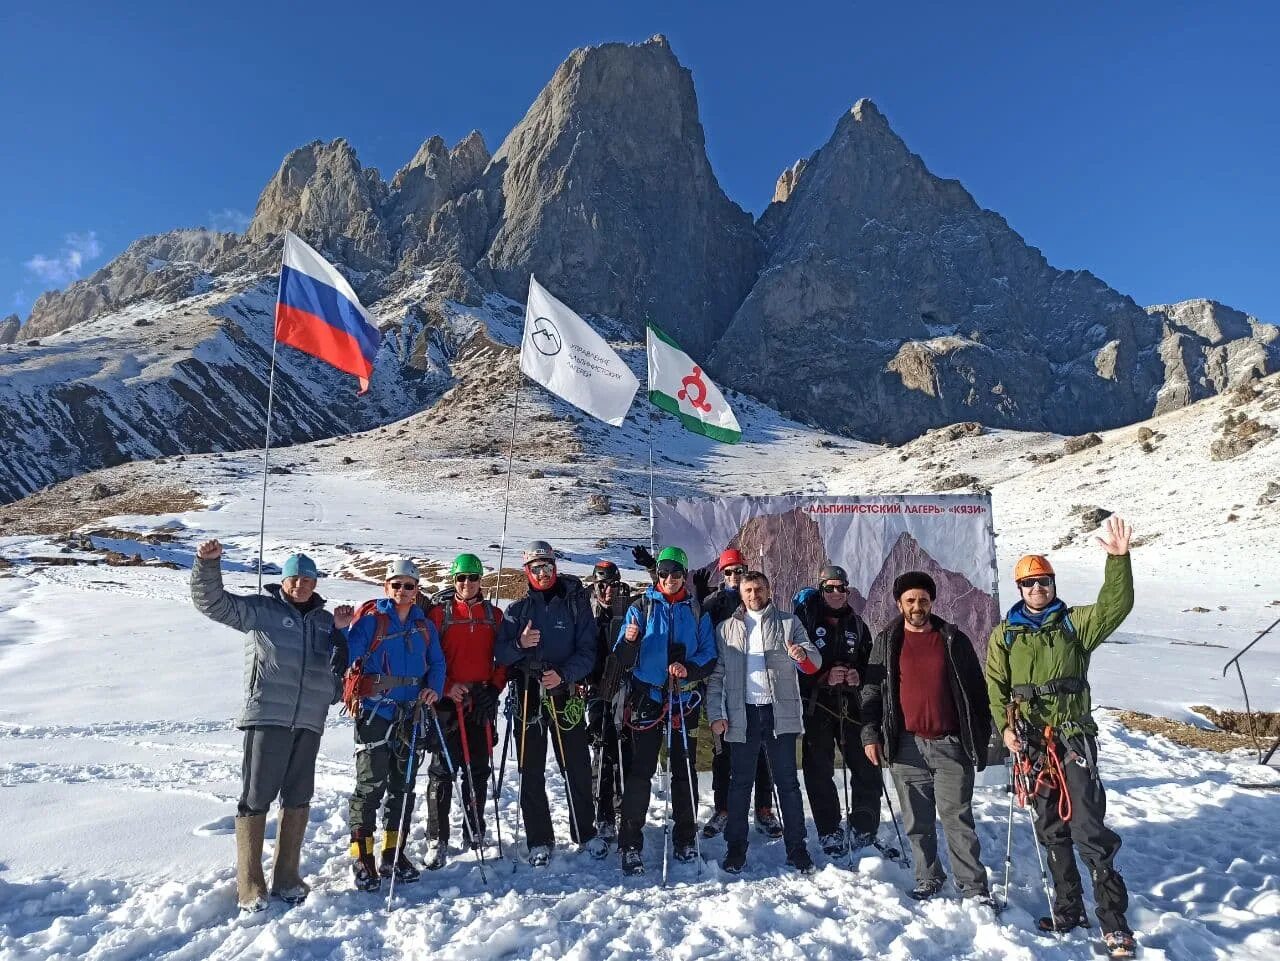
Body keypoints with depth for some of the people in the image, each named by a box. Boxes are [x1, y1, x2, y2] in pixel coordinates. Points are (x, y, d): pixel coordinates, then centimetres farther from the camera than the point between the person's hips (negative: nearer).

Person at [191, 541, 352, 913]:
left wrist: (340, 631, 1)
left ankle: (287, 878, 24)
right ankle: (250, 887, 9)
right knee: (255, 798, -1)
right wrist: (208, 564, -21)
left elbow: (338, 666, 16)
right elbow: (212, 602, -6)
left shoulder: (325, 619, 16)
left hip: (309, 722, 5)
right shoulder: (262, 609, 3)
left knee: (298, 800, 11)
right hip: (266, 717, -4)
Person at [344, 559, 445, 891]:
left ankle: (394, 854, 24)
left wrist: (434, 688, -3)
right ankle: (362, 857, 7)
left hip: (411, 715, 5)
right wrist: (341, 630, -31)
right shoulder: (370, 620, -4)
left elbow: (437, 663, 14)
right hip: (375, 712, -5)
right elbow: (346, 656, -13)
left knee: (403, 785, 12)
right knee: (371, 785, -6)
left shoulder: (424, 626, 11)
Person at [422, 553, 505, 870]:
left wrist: (494, 688, -2)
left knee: (479, 770, 10)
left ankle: (475, 832, 23)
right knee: (443, 770, -2)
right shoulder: (439, 612, 1)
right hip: (448, 701, -3)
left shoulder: (493, 615, 10)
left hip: (483, 703, 3)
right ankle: (438, 840, 6)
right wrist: (447, 686, -14)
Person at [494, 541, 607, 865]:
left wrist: (564, 675, -19)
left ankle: (585, 832, 22)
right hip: (527, 697, 1)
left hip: (567, 698, -1)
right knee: (531, 774, 6)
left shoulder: (576, 604, 2)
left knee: (578, 770, 6)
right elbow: (500, 654, 0)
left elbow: (587, 652, -3)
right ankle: (539, 841, 18)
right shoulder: (518, 610, 6)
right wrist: (519, 644, -21)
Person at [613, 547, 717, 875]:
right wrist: (629, 641, -24)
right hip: (647, 697, -2)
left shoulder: (697, 611, 8)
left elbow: (709, 656, 4)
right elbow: (624, 661, -2)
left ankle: (685, 839, 22)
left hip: (683, 700, 2)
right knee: (639, 771, -4)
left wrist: (689, 669, -16)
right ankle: (630, 844, 3)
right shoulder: (641, 607, 3)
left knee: (685, 771, 10)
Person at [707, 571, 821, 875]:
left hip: (781, 713, -1)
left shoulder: (788, 623, 6)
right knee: (740, 783, 8)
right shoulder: (726, 629, 9)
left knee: (788, 782, 5)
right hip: (742, 714, 1)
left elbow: (814, 663, -4)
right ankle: (736, 848, 18)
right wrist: (716, 714, -2)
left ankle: (797, 847, 15)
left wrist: (803, 655, -27)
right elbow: (716, 675, 8)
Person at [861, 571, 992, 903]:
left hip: (951, 745, -1)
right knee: (918, 822, 9)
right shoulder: (886, 642, 6)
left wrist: (981, 736, 5)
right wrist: (870, 735, -1)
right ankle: (928, 880, 23)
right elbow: (872, 691, 6)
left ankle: (974, 886, 11)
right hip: (907, 746, 1)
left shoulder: (954, 640, 5)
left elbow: (976, 689, 9)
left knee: (957, 818, 1)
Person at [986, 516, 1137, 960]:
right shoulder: (1004, 634, 7)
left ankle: (1114, 920, 3)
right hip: (1031, 740, 3)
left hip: (1073, 735, -2)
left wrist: (1118, 559, -24)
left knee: (1088, 828, -9)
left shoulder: (1074, 623, 3)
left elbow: (1115, 607, -13)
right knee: (1051, 830, 12)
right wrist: (1005, 726, -6)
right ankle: (1069, 908, 26)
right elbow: (995, 685, 7)